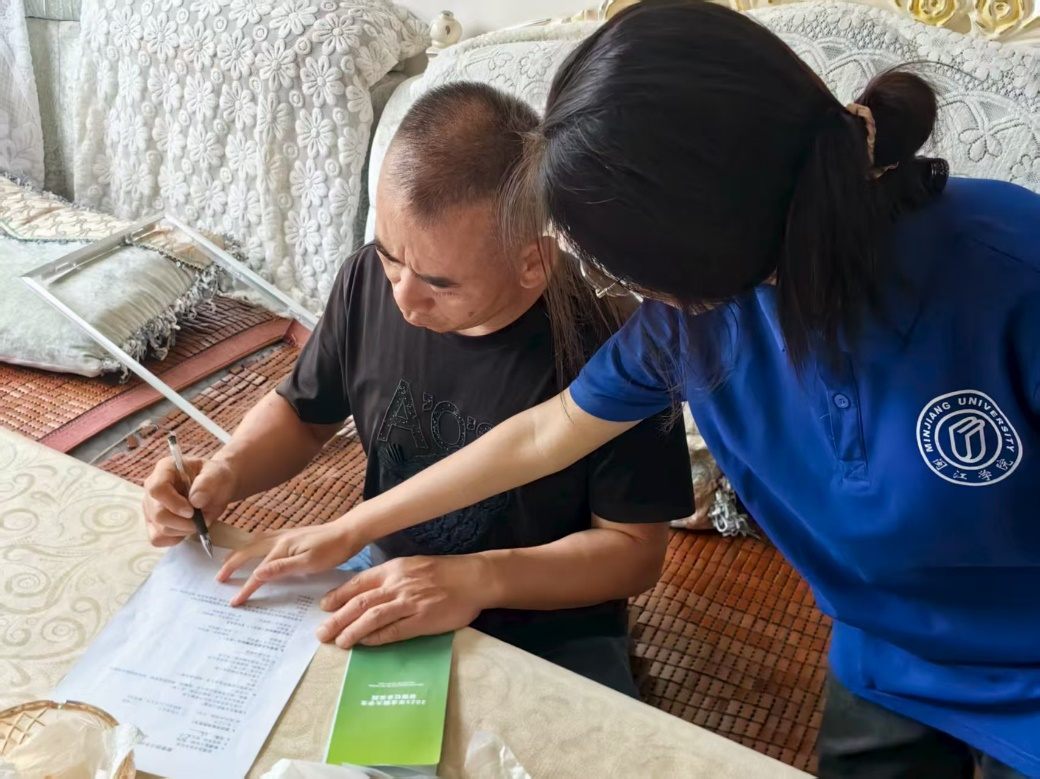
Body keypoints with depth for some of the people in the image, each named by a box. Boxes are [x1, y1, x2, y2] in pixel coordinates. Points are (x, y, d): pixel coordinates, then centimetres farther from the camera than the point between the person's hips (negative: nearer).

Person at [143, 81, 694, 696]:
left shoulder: (610, 345, -25)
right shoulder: (370, 279, -11)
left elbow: (636, 548, -16)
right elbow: (303, 412, 8)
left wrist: (480, 580, -30)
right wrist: (227, 472, -12)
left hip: (549, 632, -3)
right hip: (379, 595, 4)